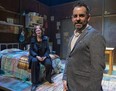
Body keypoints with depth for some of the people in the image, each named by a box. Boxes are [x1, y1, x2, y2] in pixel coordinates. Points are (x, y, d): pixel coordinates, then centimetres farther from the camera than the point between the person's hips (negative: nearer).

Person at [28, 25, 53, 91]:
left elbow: (48, 49, 1)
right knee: (34, 61, -35)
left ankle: (48, 78, 5)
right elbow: (31, 50, -2)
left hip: (44, 56, 1)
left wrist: (45, 56, -16)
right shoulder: (33, 39, 0)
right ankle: (35, 83, -20)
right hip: (35, 56, 0)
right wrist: (37, 56, -19)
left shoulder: (45, 38, 1)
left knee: (49, 63, -29)